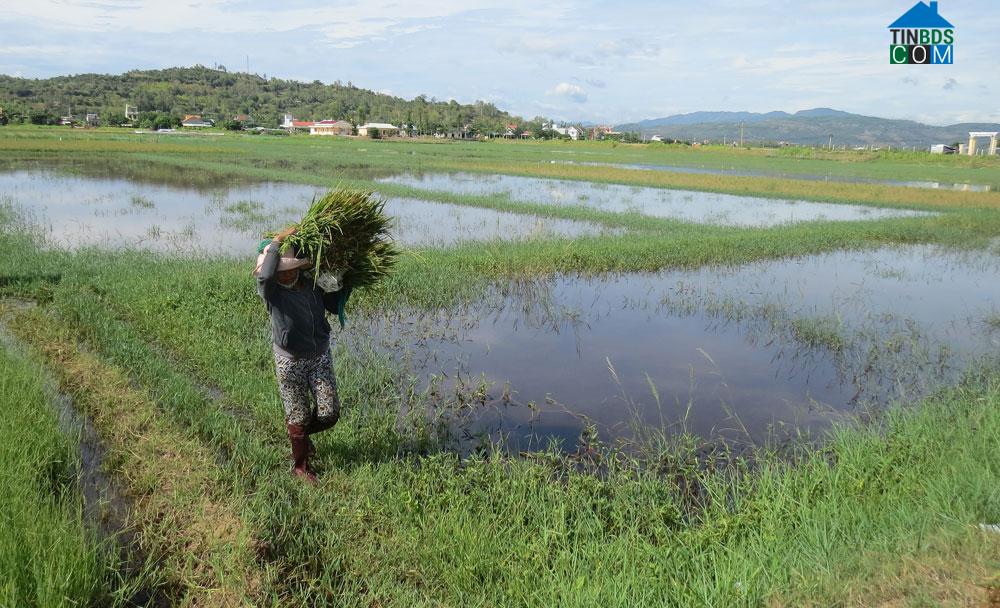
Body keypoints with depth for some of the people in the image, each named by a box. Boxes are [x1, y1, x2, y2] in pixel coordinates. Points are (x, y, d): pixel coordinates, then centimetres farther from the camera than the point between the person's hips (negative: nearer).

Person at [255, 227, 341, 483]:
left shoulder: (311, 284, -2)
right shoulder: (271, 291, -15)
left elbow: (335, 306, 12)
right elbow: (265, 275, -41)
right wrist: (277, 241, -31)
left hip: (321, 357, 4)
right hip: (290, 362, -4)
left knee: (329, 413, 5)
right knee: (298, 416, 8)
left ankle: (302, 435, 38)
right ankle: (301, 466, 29)